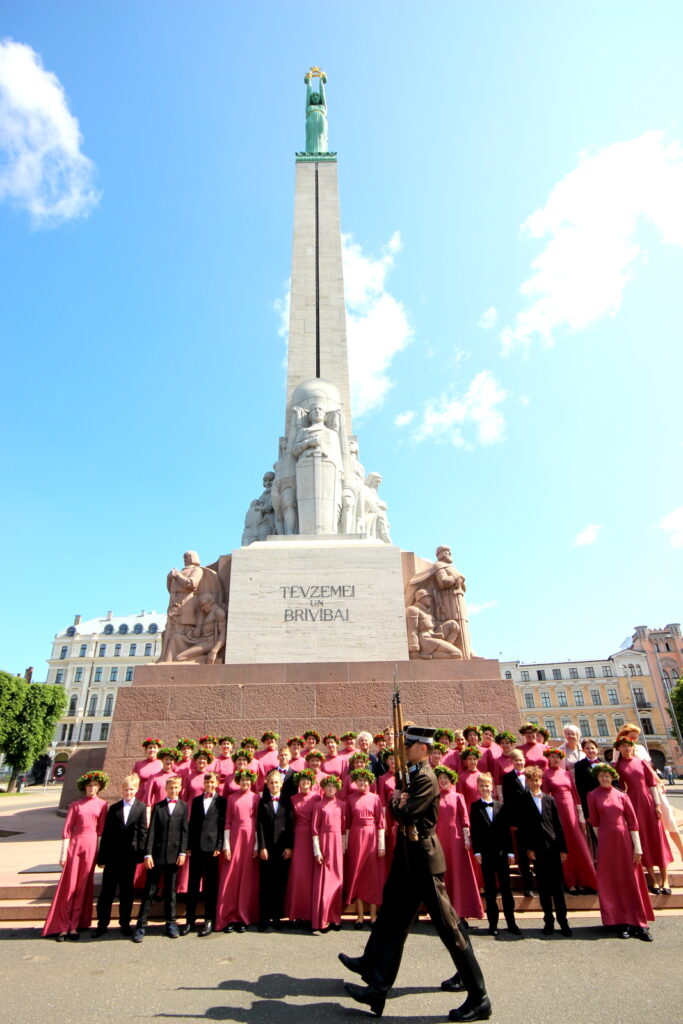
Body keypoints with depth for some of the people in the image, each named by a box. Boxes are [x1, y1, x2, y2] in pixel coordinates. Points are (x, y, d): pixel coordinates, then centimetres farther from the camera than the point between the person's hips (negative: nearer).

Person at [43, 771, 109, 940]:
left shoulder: (102, 804, 4)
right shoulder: (76, 804, 2)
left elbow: (101, 829, 3)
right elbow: (67, 829, 1)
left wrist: (101, 853, -2)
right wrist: (63, 853, -4)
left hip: (91, 846, 1)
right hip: (75, 844, -1)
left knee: (83, 888, 6)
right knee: (69, 886, 1)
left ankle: (74, 926, 17)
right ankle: (63, 926, 13)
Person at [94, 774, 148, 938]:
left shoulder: (141, 808, -2)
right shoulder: (114, 808, 5)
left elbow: (143, 832, -3)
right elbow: (106, 834, 4)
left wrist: (140, 854, -10)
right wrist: (101, 857, 0)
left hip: (130, 855, -1)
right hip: (112, 855, 2)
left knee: (126, 891, 10)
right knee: (107, 890, 7)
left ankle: (125, 923, 23)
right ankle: (102, 923, 21)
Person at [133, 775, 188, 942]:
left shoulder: (183, 806, 3)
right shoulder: (158, 806, 4)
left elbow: (184, 831, 1)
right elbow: (151, 831, 0)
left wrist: (182, 852, -6)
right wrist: (148, 854, -7)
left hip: (174, 854, 0)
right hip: (157, 853, 0)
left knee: (170, 890, 10)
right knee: (149, 890, 3)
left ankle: (171, 923, 22)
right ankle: (141, 925, 12)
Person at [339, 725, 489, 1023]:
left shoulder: (426, 779, -21)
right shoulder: (415, 775, 10)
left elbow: (405, 814, -27)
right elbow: (400, 810, 13)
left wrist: (396, 801, -8)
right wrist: (399, 802, -8)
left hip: (423, 859, -10)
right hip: (410, 859, 10)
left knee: (447, 926, 1)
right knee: (393, 919, 17)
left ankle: (478, 998, 15)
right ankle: (378, 987, 30)